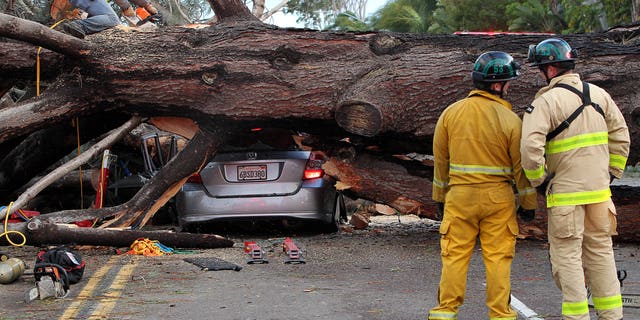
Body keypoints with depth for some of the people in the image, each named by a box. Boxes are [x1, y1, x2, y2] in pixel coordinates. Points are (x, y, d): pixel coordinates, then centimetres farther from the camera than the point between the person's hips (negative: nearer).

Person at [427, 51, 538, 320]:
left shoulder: (451, 113, 2)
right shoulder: (510, 119, -7)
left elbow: (440, 160, 8)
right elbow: (521, 165, -2)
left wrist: (440, 197, 18)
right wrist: (528, 204, 8)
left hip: (459, 196, 2)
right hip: (498, 197, -2)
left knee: (455, 256, 7)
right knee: (498, 258, 5)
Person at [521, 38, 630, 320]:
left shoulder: (546, 102, -14)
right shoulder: (598, 94, 7)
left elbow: (531, 147, -24)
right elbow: (620, 135, 13)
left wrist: (539, 180, -10)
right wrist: (612, 172, 18)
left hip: (565, 192, -6)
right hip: (599, 190, 6)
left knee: (567, 255, 1)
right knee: (600, 251, 15)